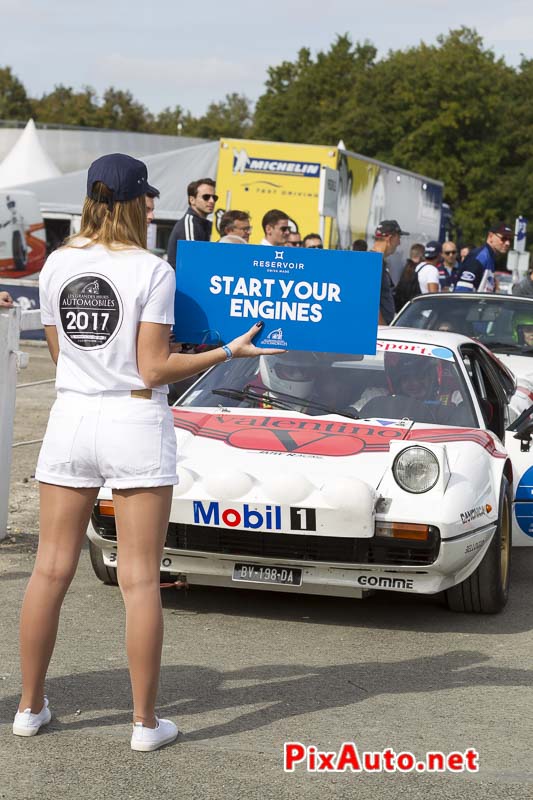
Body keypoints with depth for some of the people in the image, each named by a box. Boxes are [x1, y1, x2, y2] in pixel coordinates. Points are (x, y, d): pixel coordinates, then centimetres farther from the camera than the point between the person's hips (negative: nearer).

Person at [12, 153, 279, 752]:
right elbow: (155, 370, -12)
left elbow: (58, 350, 12)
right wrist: (229, 351, -3)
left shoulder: (57, 264, 3)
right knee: (140, 578, 2)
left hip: (71, 417, 4)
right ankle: (146, 723, 8)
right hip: (135, 422, -4)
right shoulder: (151, 271, -10)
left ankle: (30, 707, 20)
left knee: (51, 569, 12)